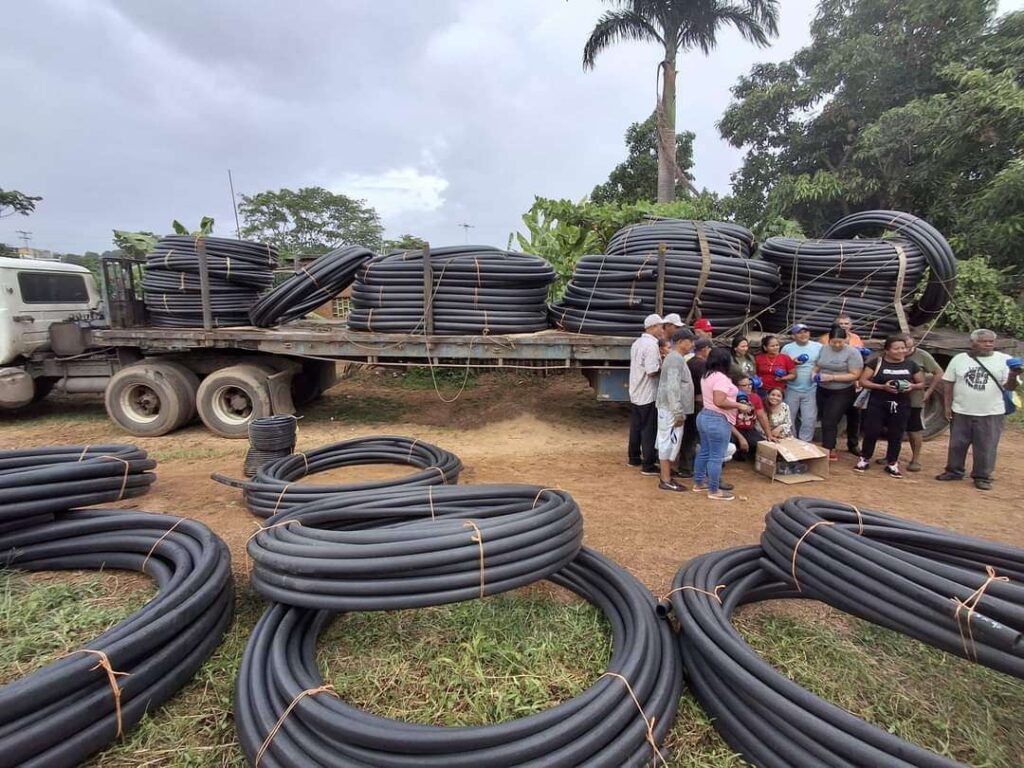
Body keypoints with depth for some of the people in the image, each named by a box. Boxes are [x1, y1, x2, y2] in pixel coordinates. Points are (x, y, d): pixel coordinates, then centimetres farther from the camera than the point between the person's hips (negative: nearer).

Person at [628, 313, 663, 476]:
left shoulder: (637, 343, 9)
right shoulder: (651, 345, -20)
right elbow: (652, 372, -26)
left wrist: (658, 359, 10)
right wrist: (663, 367, -8)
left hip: (635, 393, 9)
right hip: (648, 395, -9)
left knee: (635, 427, 17)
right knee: (649, 431, -1)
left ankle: (634, 458, 29)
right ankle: (648, 465, 4)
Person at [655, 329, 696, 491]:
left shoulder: (675, 358, 16)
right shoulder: (676, 359, -17)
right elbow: (672, 388, -24)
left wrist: (679, 411, 22)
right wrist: (678, 412, -23)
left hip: (671, 408, 10)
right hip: (671, 409, -10)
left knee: (669, 442, 17)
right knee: (669, 442, -6)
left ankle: (667, 473, 27)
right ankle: (666, 480, 0)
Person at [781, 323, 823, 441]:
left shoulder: (818, 347, 2)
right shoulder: (787, 348, 1)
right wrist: (792, 361, -14)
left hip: (811, 390, 0)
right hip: (792, 389, 0)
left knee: (809, 419, 1)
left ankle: (805, 442, 16)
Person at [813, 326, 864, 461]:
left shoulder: (852, 352, -12)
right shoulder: (824, 349, 5)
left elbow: (855, 375, -16)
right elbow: (817, 365, 18)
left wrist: (832, 377, -22)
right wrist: (814, 373, -3)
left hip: (842, 393, -6)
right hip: (822, 391, 6)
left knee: (830, 422, -10)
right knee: (825, 421, 10)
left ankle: (827, 451, -5)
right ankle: (830, 450, 21)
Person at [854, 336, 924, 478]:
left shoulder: (911, 365, 5)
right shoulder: (877, 362, -5)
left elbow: (922, 383, 14)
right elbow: (863, 381, -7)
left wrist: (912, 386, -9)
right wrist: (882, 387, -19)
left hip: (901, 405, 3)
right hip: (877, 404, -3)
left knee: (896, 435, 7)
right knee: (872, 432, -2)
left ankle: (892, 464, 19)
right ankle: (864, 459, 15)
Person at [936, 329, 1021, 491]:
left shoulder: (1004, 360, 0)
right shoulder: (959, 359, 3)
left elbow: (1009, 387, -3)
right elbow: (948, 384, 5)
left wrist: (1013, 376, -25)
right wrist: (947, 406, 1)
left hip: (991, 414, -1)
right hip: (961, 412, 1)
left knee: (986, 447, 4)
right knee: (957, 444, 10)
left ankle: (982, 477, 16)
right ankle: (954, 471, 24)